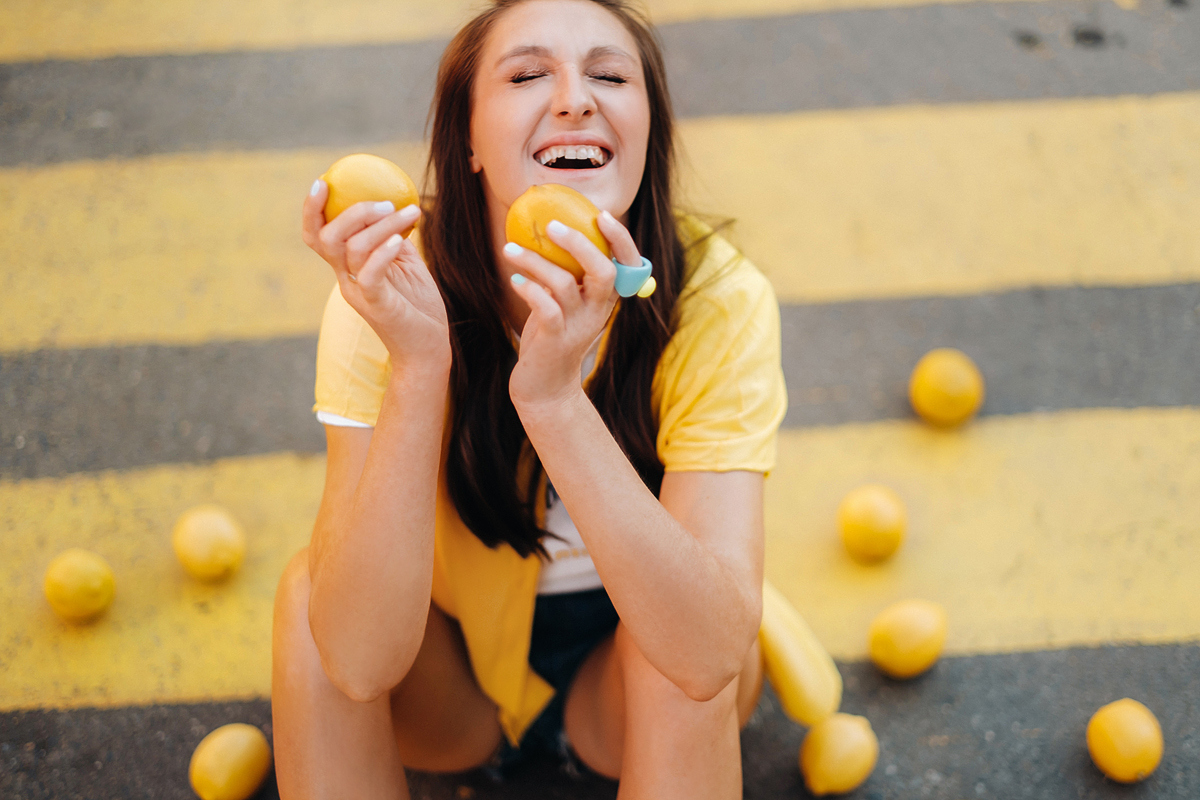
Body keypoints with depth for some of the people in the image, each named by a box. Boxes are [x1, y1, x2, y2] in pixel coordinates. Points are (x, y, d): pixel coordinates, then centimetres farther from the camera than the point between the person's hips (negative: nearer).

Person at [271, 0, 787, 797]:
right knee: (307, 590, -26)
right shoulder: (388, 289, -24)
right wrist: (415, 365, -42)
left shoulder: (718, 295, -26)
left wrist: (555, 396, -45)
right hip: (450, 681, 1)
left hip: (634, 680, 0)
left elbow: (709, 653, -36)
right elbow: (361, 661, -32)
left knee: (682, 649, -31)